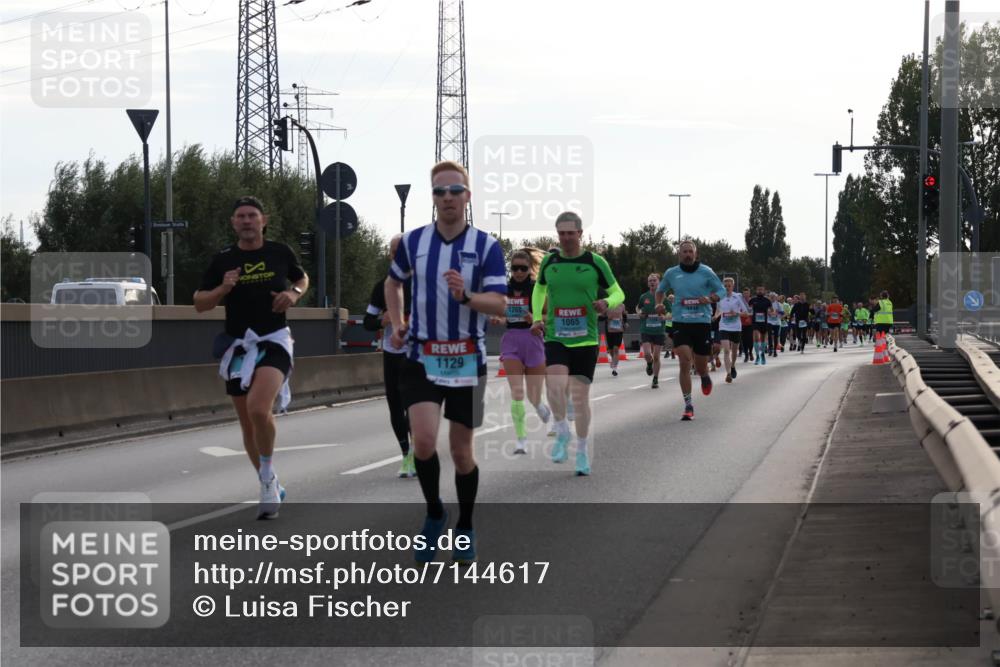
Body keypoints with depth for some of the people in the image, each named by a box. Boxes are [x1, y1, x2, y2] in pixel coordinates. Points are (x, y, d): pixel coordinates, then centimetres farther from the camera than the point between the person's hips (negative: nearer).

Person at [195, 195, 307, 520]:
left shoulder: (280, 253, 1)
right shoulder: (222, 260, 2)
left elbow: (302, 278, 20)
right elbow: (199, 304, 6)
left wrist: (294, 293, -2)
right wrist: (222, 289, -13)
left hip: (274, 340, -3)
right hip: (238, 345, 3)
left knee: (259, 408, -26)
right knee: (248, 424, 9)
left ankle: (268, 479, -7)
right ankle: (270, 487, 29)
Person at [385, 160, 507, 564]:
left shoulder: (486, 246, -5)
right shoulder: (413, 241, 2)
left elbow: (500, 304, -12)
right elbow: (393, 283, 21)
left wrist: (466, 295, -31)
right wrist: (396, 323, 8)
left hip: (467, 360, -1)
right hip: (422, 358, 1)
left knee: (461, 450, 6)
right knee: (424, 441, -16)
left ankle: (465, 529, 25)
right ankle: (434, 515, 8)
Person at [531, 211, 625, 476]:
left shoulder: (596, 262, -1)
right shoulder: (549, 261, 5)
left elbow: (618, 293, 7)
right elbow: (539, 288, 24)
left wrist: (607, 303, -16)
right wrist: (537, 317, 9)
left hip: (585, 339, -1)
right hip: (555, 338, 1)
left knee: (580, 396, 2)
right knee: (555, 385, -25)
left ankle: (582, 451, 18)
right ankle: (562, 433, -2)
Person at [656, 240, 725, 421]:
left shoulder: (706, 272, -1)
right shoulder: (671, 273, 4)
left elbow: (721, 291, 5)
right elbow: (661, 290, 22)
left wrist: (709, 298, -15)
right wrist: (659, 303, 3)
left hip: (702, 322, 0)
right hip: (680, 322, 0)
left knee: (700, 367, 7)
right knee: (684, 362, -14)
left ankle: (705, 377, 48)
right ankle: (688, 405, -8)